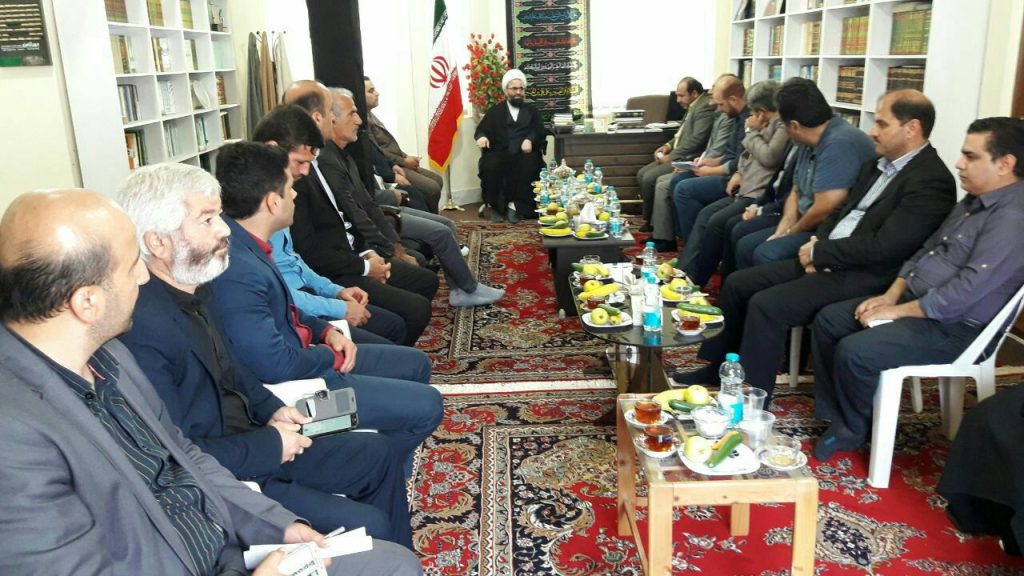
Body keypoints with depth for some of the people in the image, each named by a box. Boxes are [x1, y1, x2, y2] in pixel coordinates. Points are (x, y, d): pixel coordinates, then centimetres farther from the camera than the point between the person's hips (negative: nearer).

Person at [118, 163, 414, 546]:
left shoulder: (193, 289, 0)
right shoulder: (143, 327, -28)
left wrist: (269, 408, 3)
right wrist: (268, 445, -17)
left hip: (247, 439, 9)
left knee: (377, 453, 14)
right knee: (366, 527, -14)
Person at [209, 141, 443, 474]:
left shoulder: (244, 243, -1)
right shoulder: (237, 272, -31)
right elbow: (277, 366, -29)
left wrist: (326, 331, 0)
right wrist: (333, 355, -11)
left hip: (297, 356, 10)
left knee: (416, 365, 17)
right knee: (426, 405, -9)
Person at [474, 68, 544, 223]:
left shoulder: (532, 110, 24)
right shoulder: (495, 111, 22)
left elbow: (539, 132, 9)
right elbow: (481, 129, 12)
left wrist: (530, 140, -15)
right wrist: (482, 137, -14)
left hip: (524, 154, 0)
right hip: (500, 154, 0)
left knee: (529, 166, -34)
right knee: (490, 166, -33)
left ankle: (517, 206, -28)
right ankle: (495, 206, -20)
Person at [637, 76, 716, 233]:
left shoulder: (705, 107, -16)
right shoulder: (693, 106, 15)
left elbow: (697, 140, -23)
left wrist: (671, 156, -18)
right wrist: (668, 145, 7)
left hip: (688, 159, -11)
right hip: (678, 156, 11)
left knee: (649, 178, -18)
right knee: (642, 174, 4)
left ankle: (650, 223, -2)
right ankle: (649, 218, 6)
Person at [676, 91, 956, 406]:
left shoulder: (932, 181, -15)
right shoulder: (878, 163, 14)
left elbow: (883, 247, -23)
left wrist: (818, 252, -13)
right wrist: (817, 246, -1)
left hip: (862, 275, -9)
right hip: (827, 260, 10)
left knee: (766, 305, -25)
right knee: (737, 284, 3)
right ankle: (711, 374, 14)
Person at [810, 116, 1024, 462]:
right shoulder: (975, 201, 11)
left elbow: (965, 291, -27)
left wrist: (896, 311, -19)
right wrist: (891, 295, 3)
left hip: (952, 326, -10)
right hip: (914, 301, 10)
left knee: (854, 351, -25)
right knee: (828, 320, 4)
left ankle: (853, 430, 3)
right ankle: (835, 416, 9)